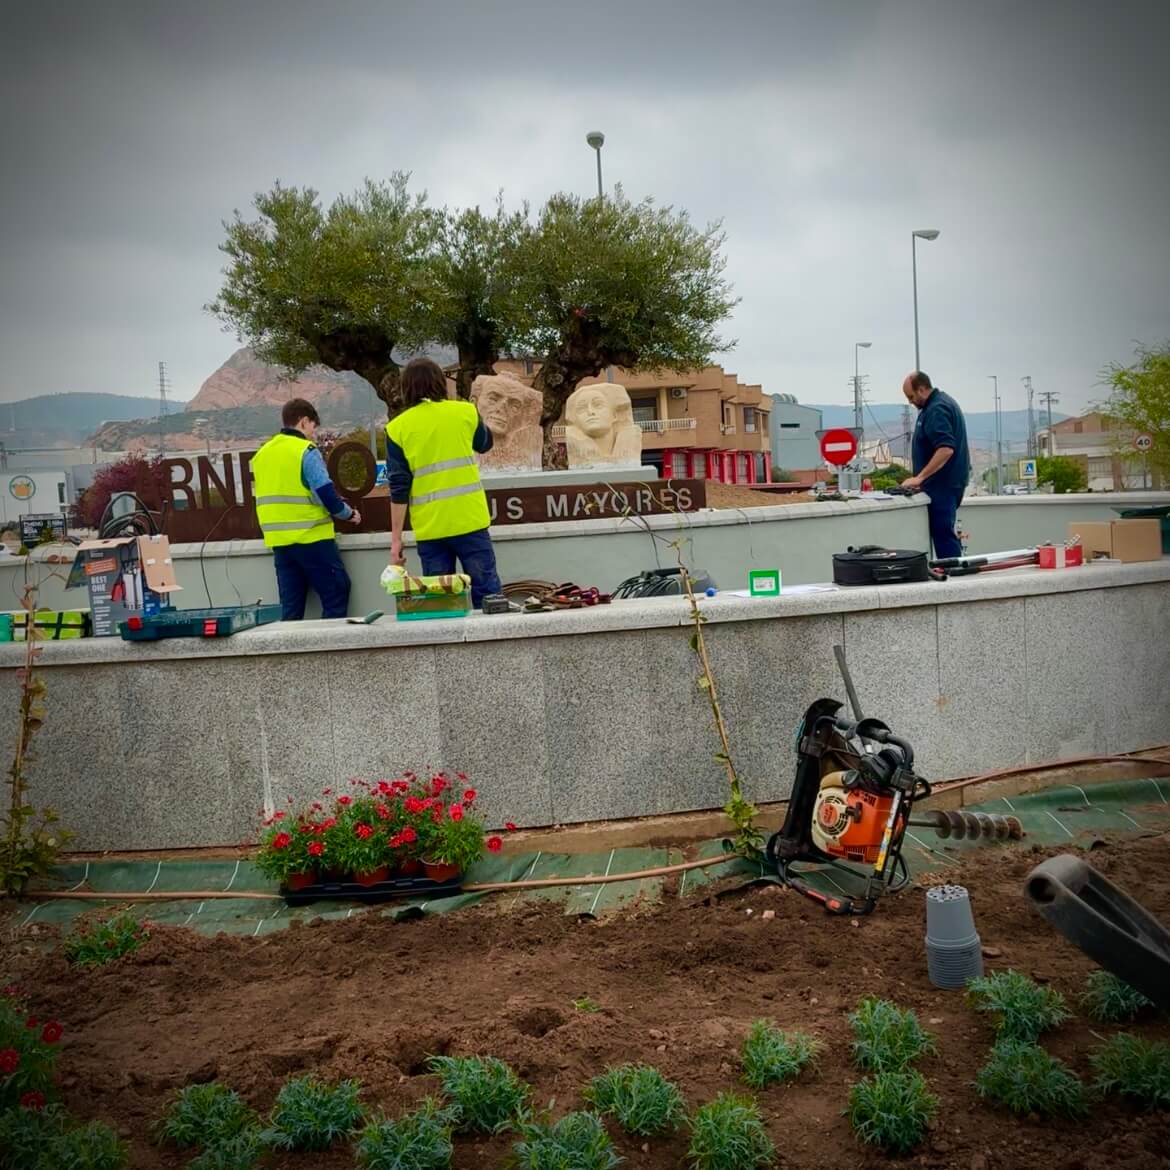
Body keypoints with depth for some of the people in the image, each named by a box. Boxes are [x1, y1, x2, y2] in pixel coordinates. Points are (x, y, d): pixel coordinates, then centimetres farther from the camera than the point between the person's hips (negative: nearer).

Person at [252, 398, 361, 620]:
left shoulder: (262, 453, 12)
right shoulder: (306, 451, -9)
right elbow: (326, 494, -14)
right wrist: (349, 513, 4)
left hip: (278, 540, 7)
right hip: (311, 537, -7)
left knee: (290, 607, 10)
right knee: (336, 591, 2)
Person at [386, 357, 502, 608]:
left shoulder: (397, 428, -1)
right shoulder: (465, 411, 2)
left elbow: (399, 488, -4)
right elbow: (485, 444, 23)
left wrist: (396, 538, 1)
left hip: (429, 529, 0)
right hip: (469, 520, 0)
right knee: (487, 594, 5)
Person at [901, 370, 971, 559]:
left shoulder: (937, 409, -17)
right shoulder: (940, 402, 16)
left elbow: (946, 449, -28)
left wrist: (919, 478, -26)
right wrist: (922, 479, 21)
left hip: (943, 484, -11)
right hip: (947, 482, 11)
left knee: (943, 534, -8)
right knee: (943, 533, 13)